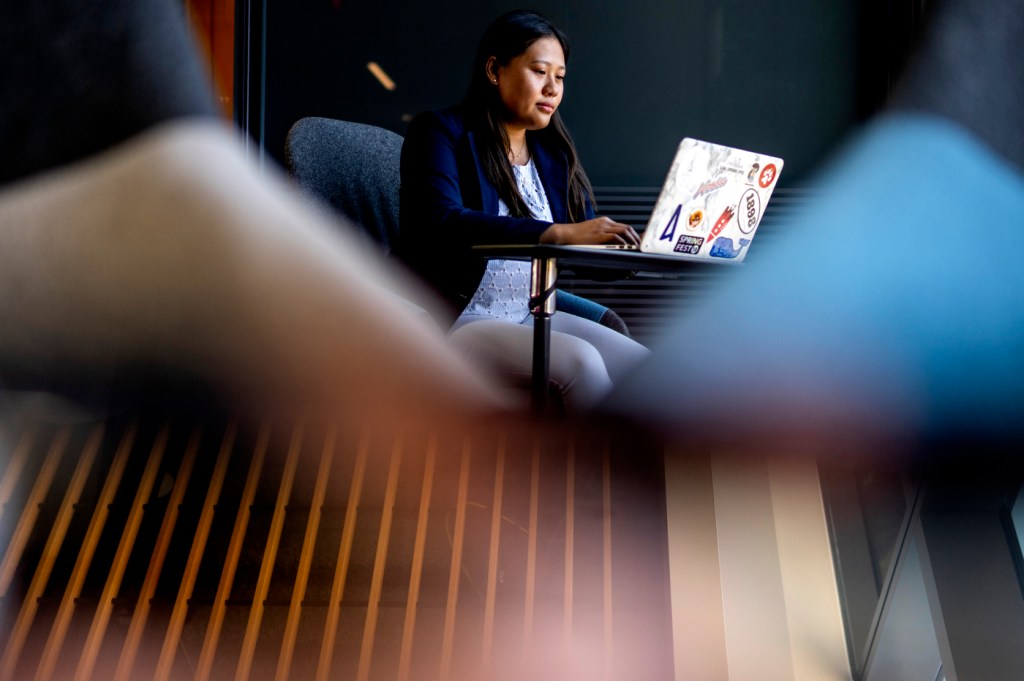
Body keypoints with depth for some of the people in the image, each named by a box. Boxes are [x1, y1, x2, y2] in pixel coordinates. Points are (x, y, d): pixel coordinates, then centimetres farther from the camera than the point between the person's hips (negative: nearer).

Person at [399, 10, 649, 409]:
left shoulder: (553, 152, 14)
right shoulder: (440, 132, -6)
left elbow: (591, 240, 7)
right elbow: (441, 224, -25)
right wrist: (561, 234, -34)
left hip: (532, 316, 7)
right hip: (447, 326, -6)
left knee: (641, 364, -17)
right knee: (579, 360, -29)